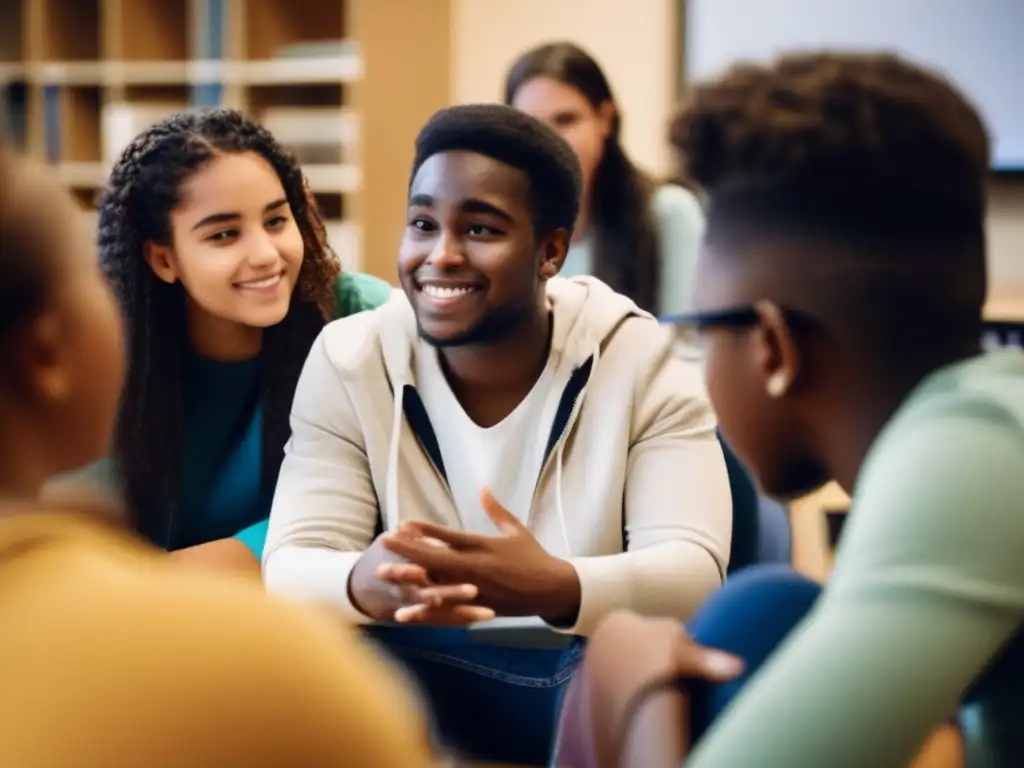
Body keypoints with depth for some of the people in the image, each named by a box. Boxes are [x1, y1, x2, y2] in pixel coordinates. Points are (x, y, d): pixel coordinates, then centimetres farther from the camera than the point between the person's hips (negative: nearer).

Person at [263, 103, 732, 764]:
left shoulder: (643, 361, -10)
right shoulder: (348, 362, -5)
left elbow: (695, 572, -20)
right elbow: (291, 568, -13)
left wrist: (554, 588, -42)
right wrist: (364, 583, -39)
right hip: (404, 692, 1)